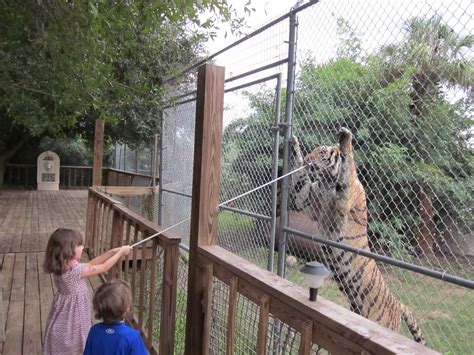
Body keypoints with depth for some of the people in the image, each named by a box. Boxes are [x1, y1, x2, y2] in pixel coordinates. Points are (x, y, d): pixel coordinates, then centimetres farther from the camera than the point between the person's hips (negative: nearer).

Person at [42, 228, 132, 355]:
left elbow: (91, 264, 3)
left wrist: (112, 251, -3)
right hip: (70, 317, -8)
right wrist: (120, 252, -13)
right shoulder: (74, 270, -31)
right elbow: (104, 268, -23)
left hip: (71, 314, 8)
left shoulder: (65, 265, -6)